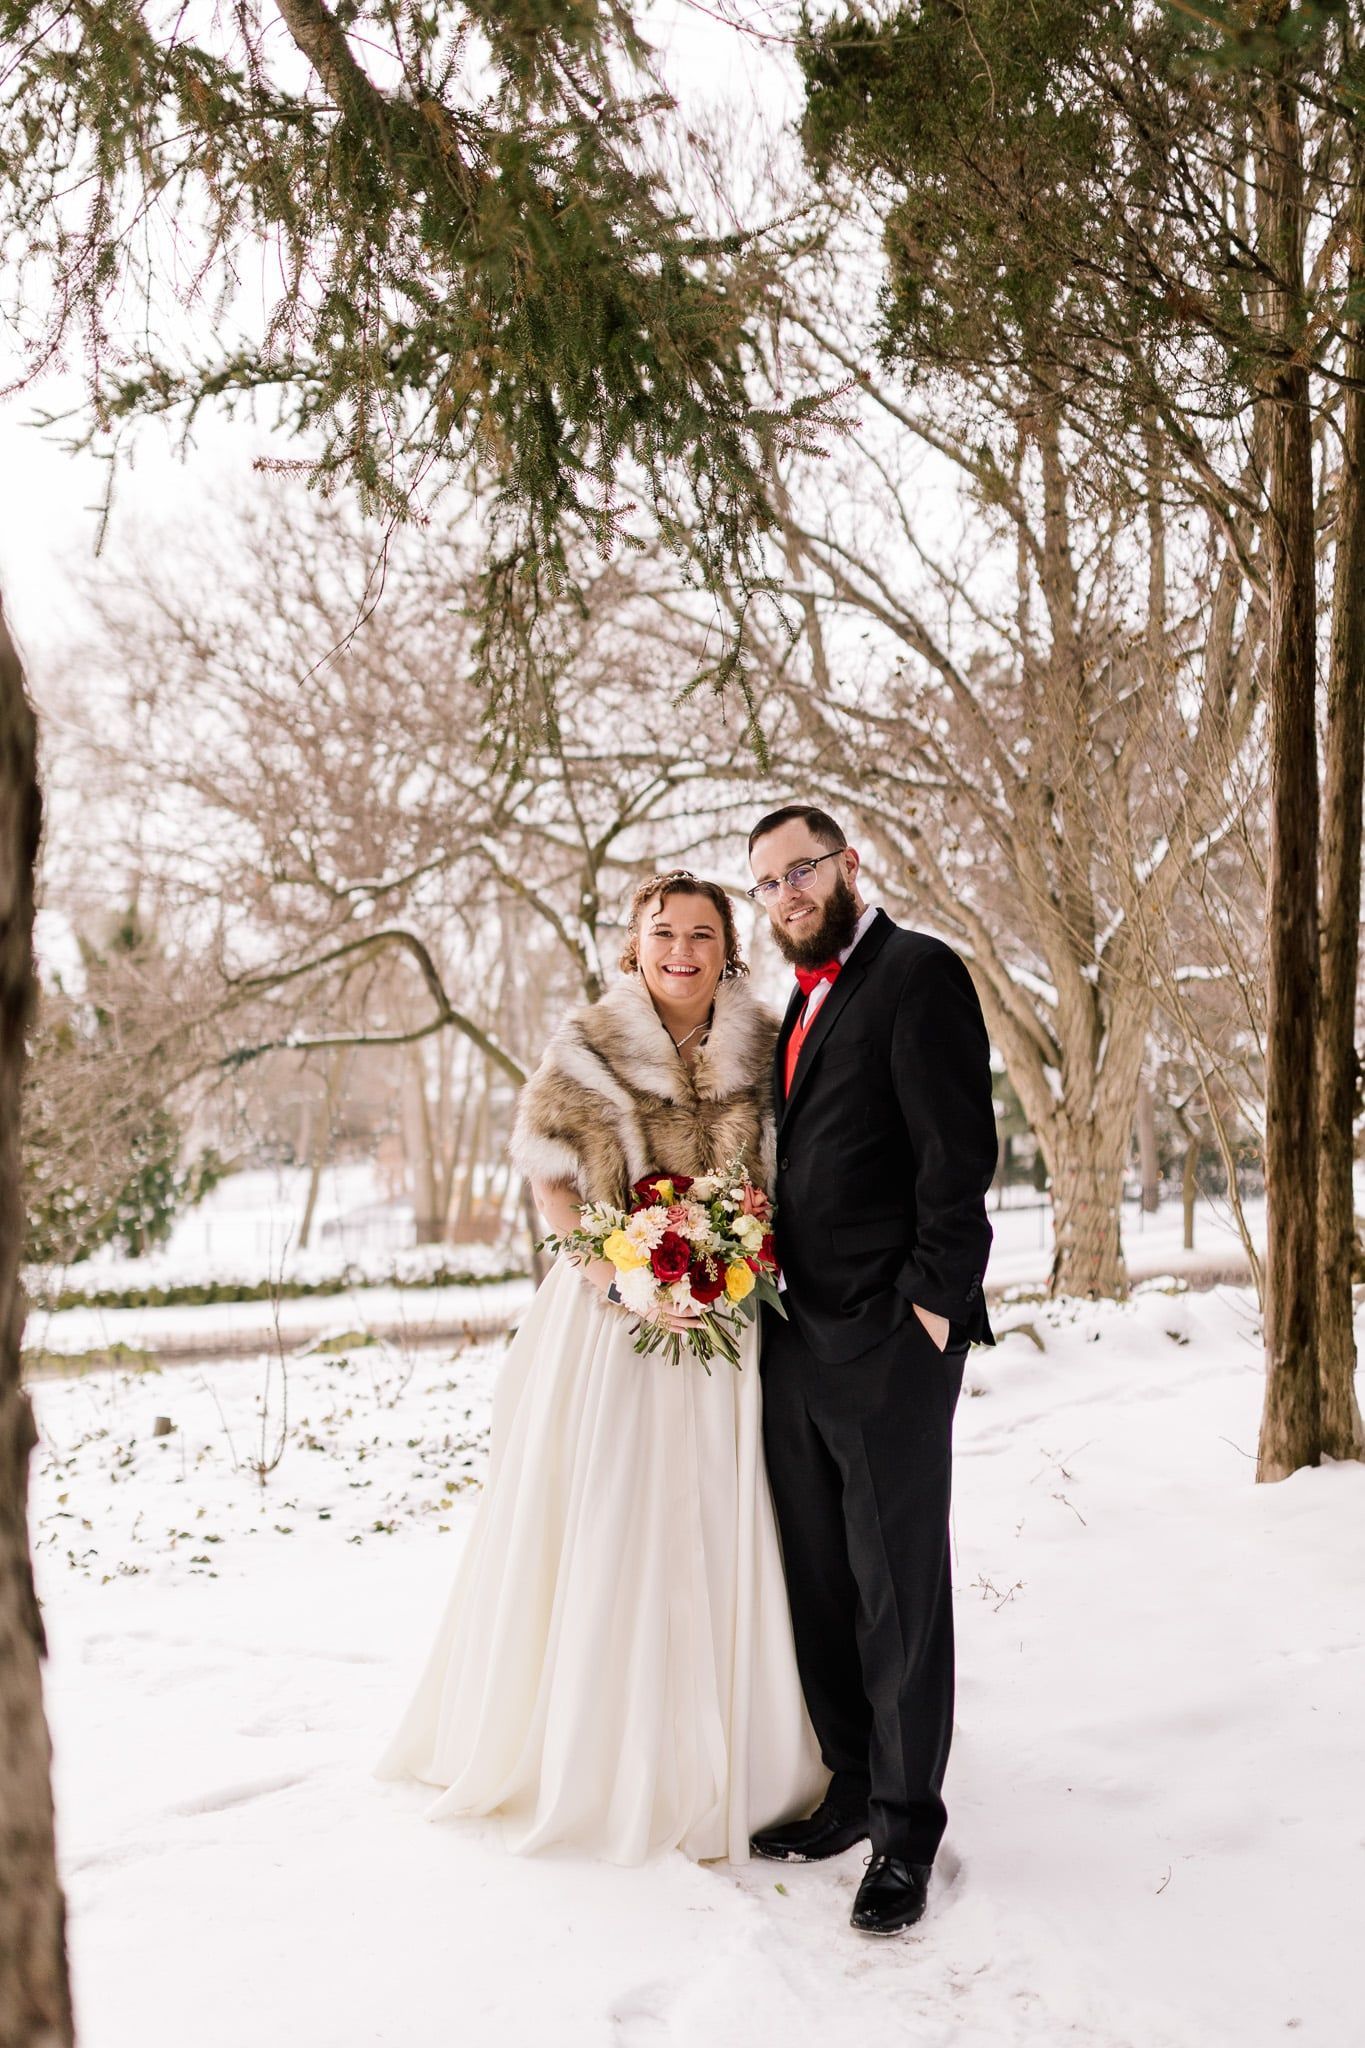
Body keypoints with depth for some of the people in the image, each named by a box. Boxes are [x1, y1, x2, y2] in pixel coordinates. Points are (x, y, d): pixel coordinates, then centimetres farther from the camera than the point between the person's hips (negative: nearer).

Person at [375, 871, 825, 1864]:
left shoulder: (764, 1049, 5)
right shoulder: (588, 1045, 0)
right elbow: (550, 1179, 2)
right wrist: (617, 1274, -12)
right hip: (612, 1317, -1)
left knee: (717, 1529, 5)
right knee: (604, 1527, 3)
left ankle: (718, 1752, 20)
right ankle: (598, 1749, 19)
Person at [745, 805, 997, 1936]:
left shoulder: (917, 972, -8)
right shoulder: (804, 998, 18)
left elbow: (961, 1146, -14)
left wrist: (934, 1301, -17)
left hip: (889, 1336, -8)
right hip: (798, 1337, 8)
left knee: (898, 1587, 2)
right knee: (821, 1580, 14)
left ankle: (907, 1829, 15)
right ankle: (855, 1788, 28)